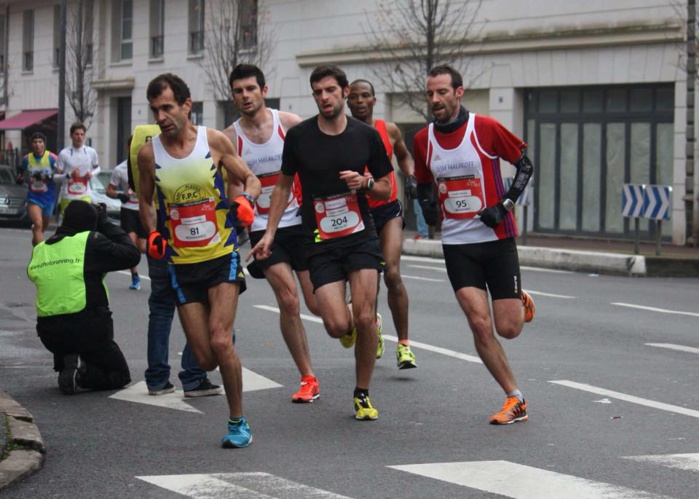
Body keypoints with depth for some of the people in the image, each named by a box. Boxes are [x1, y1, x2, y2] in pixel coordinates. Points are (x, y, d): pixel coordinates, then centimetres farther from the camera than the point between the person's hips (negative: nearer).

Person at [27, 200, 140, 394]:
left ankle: (66, 363, 10)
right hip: (88, 330, -5)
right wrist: (105, 224, 8)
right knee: (120, 375, 14)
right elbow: (132, 255, -4)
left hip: (49, 334, 5)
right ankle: (81, 375, -14)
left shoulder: (39, 250, 7)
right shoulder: (91, 242, -8)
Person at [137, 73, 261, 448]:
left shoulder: (214, 141, -6)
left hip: (222, 257, -2)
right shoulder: (149, 153, -1)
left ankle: (238, 422, -1)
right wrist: (152, 234, -1)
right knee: (205, 359, -1)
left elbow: (251, 180, 6)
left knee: (220, 342, -18)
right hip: (182, 265, 2)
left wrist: (246, 200, -16)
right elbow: (145, 200, 15)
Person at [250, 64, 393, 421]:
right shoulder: (299, 136, -1)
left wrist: (365, 183, -12)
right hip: (319, 244, 0)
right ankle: (351, 327, 27)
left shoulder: (366, 136, 1)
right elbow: (284, 185, 12)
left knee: (364, 318, -12)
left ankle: (362, 394, 7)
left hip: (361, 236, 0)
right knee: (337, 326, -14)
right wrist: (269, 233, 6)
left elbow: (386, 190, 10)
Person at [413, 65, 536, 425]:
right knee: (480, 325, -10)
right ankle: (514, 400, 1)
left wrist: (504, 205, -12)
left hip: (497, 238, -3)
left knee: (508, 329, -2)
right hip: (456, 243, 3)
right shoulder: (423, 140, 3)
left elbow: (525, 166, 0)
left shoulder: (486, 128, -10)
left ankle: (521, 302, 35)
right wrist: (427, 204, -3)